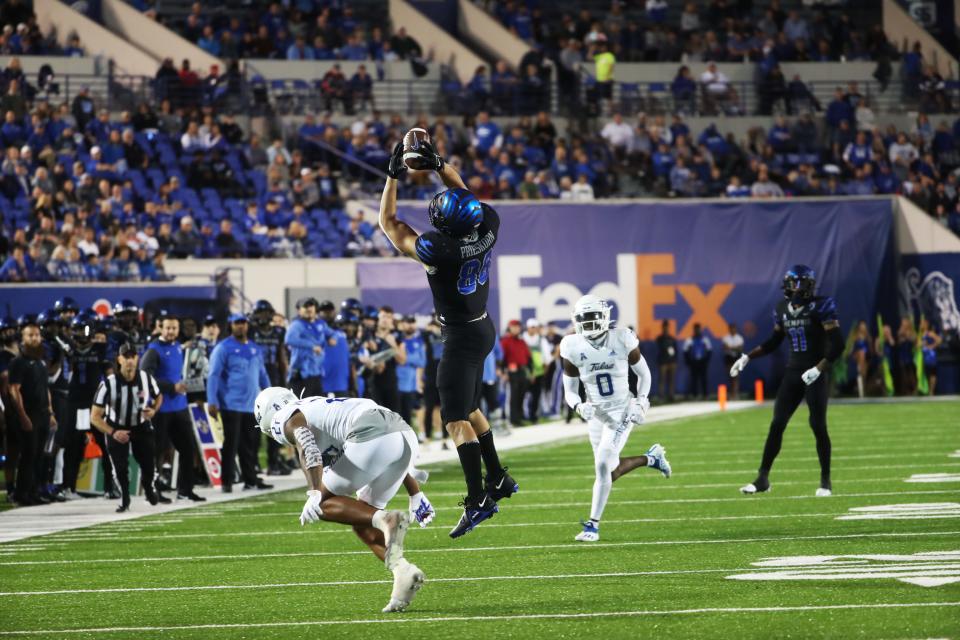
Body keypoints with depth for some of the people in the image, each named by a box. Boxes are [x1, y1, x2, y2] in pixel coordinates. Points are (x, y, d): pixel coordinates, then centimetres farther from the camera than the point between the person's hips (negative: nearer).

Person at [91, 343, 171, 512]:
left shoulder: (147, 379, -16)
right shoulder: (108, 384, -25)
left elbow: (158, 397, 8)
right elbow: (95, 417, -21)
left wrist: (153, 410, -14)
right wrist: (113, 433, -33)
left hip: (141, 426, 2)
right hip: (116, 428, -2)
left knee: (148, 463, 1)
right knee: (120, 467, -13)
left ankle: (150, 491, 35)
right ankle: (124, 499, 13)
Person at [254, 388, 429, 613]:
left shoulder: (288, 420, 13)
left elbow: (307, 448, -12)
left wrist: (315, 493, -21)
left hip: (372, 439, -8)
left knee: (322, 504, 5)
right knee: (362, 525, 17)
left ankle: (385, 521, -18)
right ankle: (402, 570, -3)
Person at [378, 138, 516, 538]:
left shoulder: (439, 250, -29)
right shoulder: (487, 227, -13)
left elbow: (389, 224, -15)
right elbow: (462, 192, 10)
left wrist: (393, 176, -8)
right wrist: (437, 164, 6)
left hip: (461, 336, -8)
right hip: (483, 327, 8)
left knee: (456, 418, -7)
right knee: (468, 408, 22)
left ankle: (478, 500, -13)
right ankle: (498, 480, 29)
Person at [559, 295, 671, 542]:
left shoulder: (622, 340, -14)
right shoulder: (573, 348, -8)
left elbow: (643, 374, 2)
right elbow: (570, 392, 0)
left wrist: (641, 402, -13)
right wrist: (579, 406, -22)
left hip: (622, 411, -4)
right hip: (596, 413, 4)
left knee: (603, 465, -17)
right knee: (611, 470, 9)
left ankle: (593, 524, -7)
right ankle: (651, 458, 39)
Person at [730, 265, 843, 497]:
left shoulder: (821, 307, -12)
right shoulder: (783, 309, 7)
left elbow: (837, 345, -15)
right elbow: (774, 342, 21)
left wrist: (819, 368, -24)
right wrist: (747, 358, 14)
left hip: (816, 375, -5)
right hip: (793, 373, 5)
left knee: (818, 425, -6)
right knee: (777, 424, 1)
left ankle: (826, 481, 8)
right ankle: (763, 479, 5)